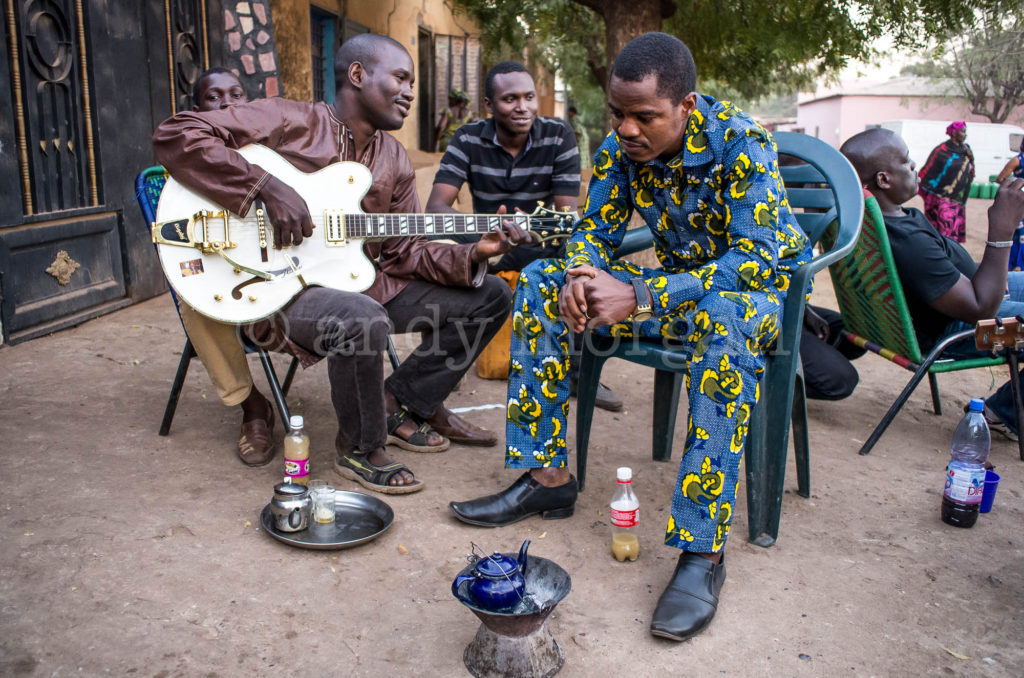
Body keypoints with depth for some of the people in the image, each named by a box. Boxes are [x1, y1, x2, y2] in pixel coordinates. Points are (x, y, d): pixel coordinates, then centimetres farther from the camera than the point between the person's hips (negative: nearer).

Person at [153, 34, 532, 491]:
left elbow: (405, 253, 7)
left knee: (489, 297, 3)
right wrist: (266, 187, -24)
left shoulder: (394, 161, 11)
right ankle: (361, 448, -10)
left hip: (364, 282, 8)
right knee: (364, 322, -41)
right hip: (284, 288, -7)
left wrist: (474, 254, -10)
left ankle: (402, 403, 12)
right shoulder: (290, 123, -8)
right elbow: (174, 134, -15)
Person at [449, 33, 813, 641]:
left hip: (760, 289, -5)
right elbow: (596, 230, 1)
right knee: (542, 282, -9)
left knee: (724, 318, -43)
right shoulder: (622, 146, -6)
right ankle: (547, 478, -6)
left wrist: (640, 299, -39)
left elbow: (755, 260, -31)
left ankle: (703, 550, -36)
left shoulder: (742, 145, -23)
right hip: (680, 284, 6)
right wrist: (580, 276, -24)